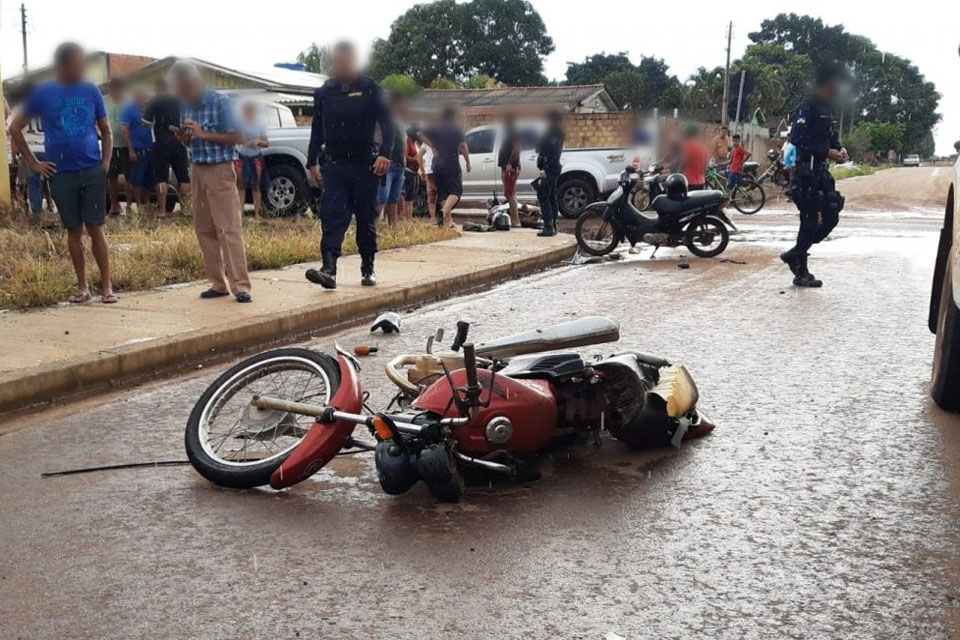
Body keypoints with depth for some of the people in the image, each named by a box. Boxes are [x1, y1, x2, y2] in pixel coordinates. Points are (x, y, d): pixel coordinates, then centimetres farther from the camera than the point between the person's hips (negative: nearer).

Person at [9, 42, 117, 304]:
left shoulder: (91, 91, 4)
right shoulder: (43, 93, 0)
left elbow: (105, 130, 13)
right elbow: (15, 128, 7)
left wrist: (106, 161, 1)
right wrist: (33, 163, 3)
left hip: (93, 171, 0)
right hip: (61, 174, 0)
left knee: (95, 227, -1)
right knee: (74, 230, 7)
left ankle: (106, 286, 3)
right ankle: (82, 287, 15)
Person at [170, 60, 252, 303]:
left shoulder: (220, 101, -10)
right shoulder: (185, 105, 8)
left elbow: (238, 138, -11)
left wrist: (203, 134, -17)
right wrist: (184, 137, -5)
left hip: (220, 170, -7)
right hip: (197, 170, 7)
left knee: (229, 229, -10)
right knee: (204, 229, 6)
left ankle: (240, 286, -10)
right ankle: (218, 283, 13)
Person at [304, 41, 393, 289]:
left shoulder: (369, 88, 0)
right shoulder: (324, 92, 10)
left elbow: (387, 123, -5)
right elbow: (317, 129, 18)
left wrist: (385, 154, -19)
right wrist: (312, 162, 16)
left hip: (364, 165, -2)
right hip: (334, 165, 2)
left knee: (366, 219, 7)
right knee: (332, 217, -10)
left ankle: (368, 269, 20)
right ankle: (328, 269, -18)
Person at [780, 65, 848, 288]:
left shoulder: (827, 108, 17)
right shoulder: (809, 106, -12)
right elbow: (797, 138, -22)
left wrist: (839, 149, 3)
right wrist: (826, 152, -23)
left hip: (821, 171, 9)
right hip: (806, 171, -9)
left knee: (831, 217, 8)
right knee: (811, 220, -7)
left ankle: (794, 254, 20)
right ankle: (801, 273, 2)